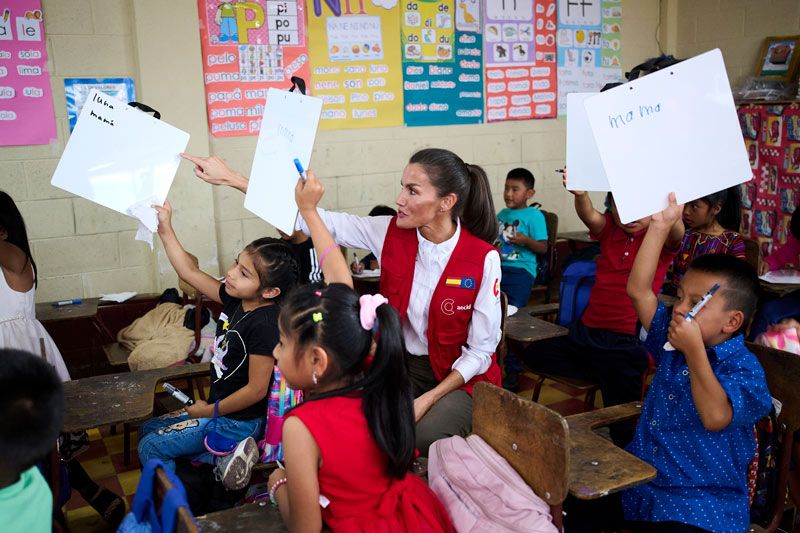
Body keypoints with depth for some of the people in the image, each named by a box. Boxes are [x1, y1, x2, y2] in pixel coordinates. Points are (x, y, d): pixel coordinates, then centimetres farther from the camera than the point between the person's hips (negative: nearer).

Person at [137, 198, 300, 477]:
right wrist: (165, 229, -1)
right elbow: (190, 272, 5)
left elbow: (256, 390, -25)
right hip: (217, 408, 9)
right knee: (148, 429, 19)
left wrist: (209, 411, -12)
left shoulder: (265, 325, -29)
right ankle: (223, 456, 3)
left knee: (151, 447, -2)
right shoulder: (236, 300, -5)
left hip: (239, 420, -9)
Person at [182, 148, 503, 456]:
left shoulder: (483, 259, -19)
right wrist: (231, 179, -14)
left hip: (461, 375, -3)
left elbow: (481, 351, -12)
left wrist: (426, 401, -22)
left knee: (424, 438, -29)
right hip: (401, 364, 4)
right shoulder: (390, 233, -9)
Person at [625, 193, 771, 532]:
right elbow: (638, 290, 0)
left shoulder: (744, 368, -11)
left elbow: (716, 418, -29)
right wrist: (660, 226, -3)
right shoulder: (672, 342, 7)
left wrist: (693, 350, -27)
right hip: (639, 482, 6)